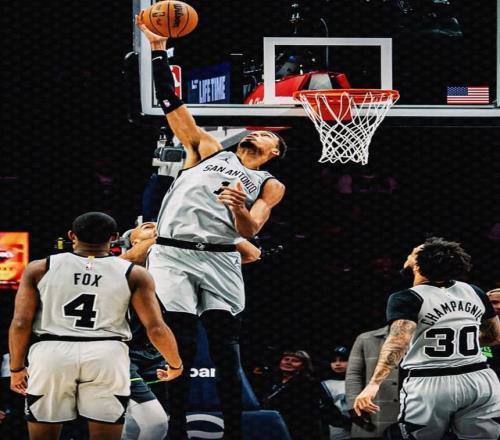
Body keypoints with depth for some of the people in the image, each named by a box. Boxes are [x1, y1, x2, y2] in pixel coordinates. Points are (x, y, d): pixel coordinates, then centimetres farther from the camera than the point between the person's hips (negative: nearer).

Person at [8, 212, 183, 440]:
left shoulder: (39, 269, 9)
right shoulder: (133, 274, 8)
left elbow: (20, 324, 4)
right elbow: (156, 329, 4)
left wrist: (16, 368, 17)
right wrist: (175, 365, 21)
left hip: (51, 352, 0)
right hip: (107, 354, 0)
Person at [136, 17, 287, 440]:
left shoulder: (269, 186, 15)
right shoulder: (208, 150, 19)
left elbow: (250, 228, 0)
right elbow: (173, 106, 12)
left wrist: (241, 211, -24)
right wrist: (159, 51, 4)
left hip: (220, 259, 0)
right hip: (174, 254, 0)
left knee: (226, 350, -3)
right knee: (179, 350, -4)